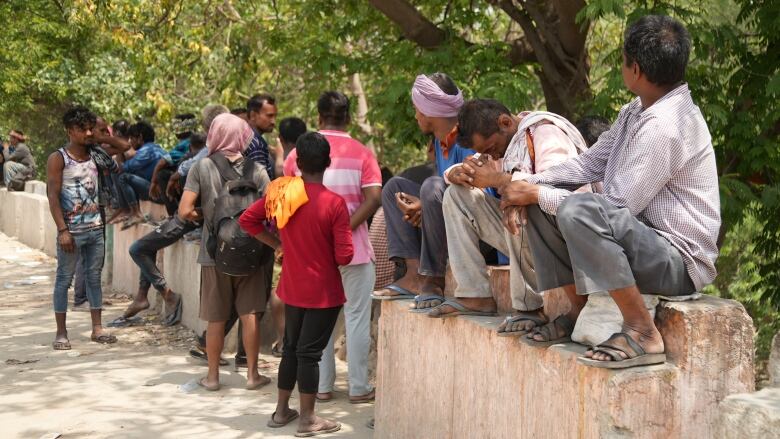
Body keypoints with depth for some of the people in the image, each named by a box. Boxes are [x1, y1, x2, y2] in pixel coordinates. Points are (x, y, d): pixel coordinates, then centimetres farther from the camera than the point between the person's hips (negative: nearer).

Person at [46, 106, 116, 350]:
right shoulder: (58, 159, -6)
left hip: (96, 228, 5)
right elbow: (53, 196, -11)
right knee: (64, 279, 2)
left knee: (94, 277, 9)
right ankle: (61, 333, 8)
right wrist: (62, 230, -17)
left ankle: (97, 328, 15)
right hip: (72, 231, -5)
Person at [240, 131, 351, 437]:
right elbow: (344, 256, -18)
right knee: (309, 352, 1)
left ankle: (281, 411, 28)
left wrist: (277, 243, 9)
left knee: (291, 347, 18)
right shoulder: (334, 203, -19)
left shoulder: (280, 192, -5)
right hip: (323, 291, -5)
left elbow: (247, 220, 4)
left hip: (292, 287, 5)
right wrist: (327, 256, 4)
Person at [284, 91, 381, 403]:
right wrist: (346, 228, -16)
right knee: (357, 316, 6)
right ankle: (358, 388, 9)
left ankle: (322, 386, 17)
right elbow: (373, 199, -17)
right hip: (353, 248, -2)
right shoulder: (361, 154, -5)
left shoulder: (298, 153, 1)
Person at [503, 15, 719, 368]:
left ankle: (641, 332, -24)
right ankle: (579, 310, 10)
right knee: (541, 205, 7)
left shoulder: (664, 127, -23)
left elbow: (619, 204, -23)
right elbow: (591, 163, 12)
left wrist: (537, 194, -14)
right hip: (645, 243, 10)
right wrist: (529, 185, -2)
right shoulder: (636, 111, 8)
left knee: (579, 209, -34)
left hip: (679, 261, -10)